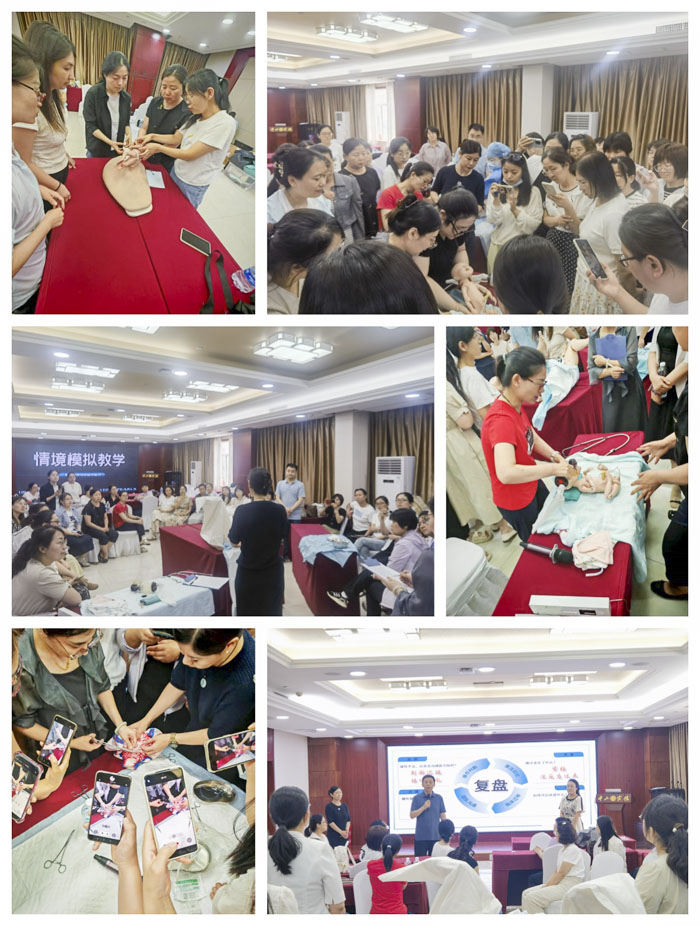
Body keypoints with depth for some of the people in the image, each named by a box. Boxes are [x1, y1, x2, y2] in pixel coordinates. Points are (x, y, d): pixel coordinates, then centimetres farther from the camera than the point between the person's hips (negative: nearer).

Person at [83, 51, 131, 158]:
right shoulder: (93, 94, -17)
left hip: (117, 150, 4)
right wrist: (109, 142, -24)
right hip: (97, 150, -4)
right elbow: (91, 126, -15)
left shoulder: (126, 97, -2)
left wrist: (128, 134, -14)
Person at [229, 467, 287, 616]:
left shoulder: (242, 510, -17)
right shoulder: (279, 510, -9)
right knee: (272, 611, 16)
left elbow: (234, 541, -2)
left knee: (248, 613, 11)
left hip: (248, 572, -2)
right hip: (273, 570, 2)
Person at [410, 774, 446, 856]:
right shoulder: (417, 798, 1)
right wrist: (423, 807, -17)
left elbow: (443, 816, 7)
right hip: (421, 837, -2)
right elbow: (412, 815, -5)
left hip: (436, 836, 2)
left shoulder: (439, 798, 6)